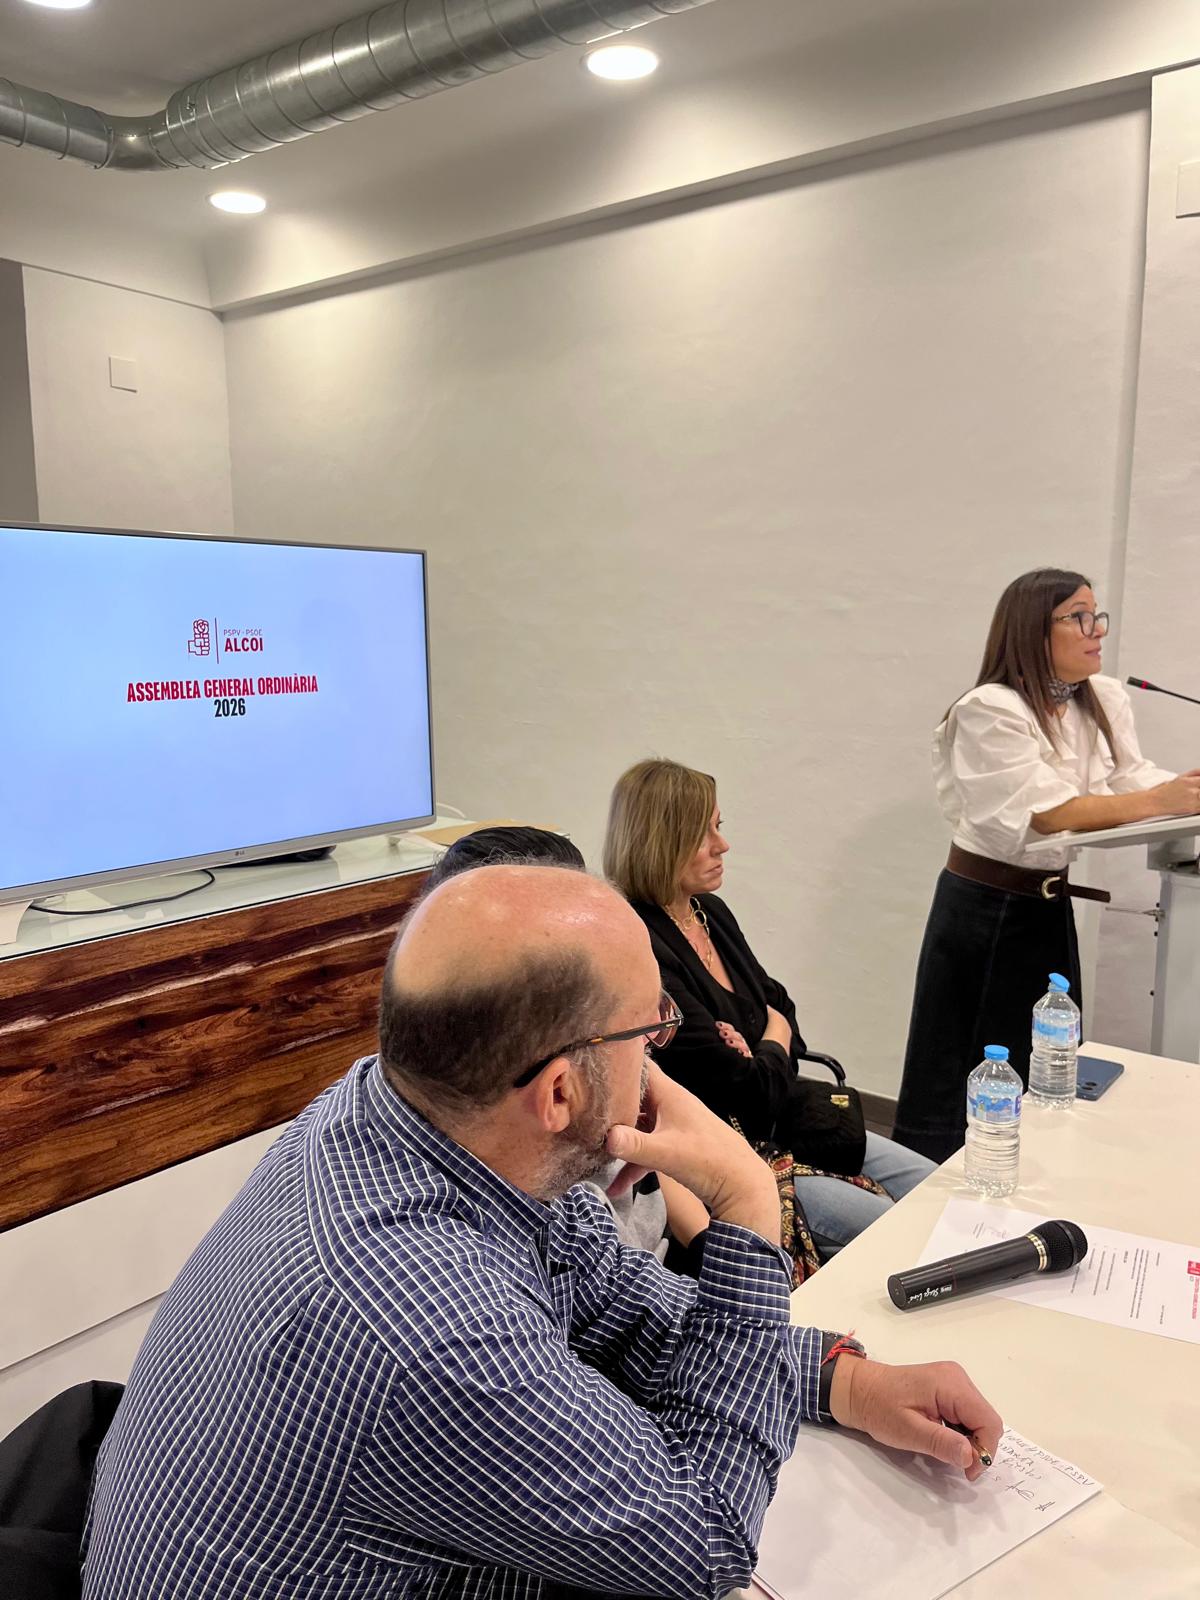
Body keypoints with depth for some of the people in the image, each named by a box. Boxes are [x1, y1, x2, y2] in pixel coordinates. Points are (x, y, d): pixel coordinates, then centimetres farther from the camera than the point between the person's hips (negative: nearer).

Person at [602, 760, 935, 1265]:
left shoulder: (712, 911, 6)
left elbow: (781, 1009, 14)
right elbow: (746, 1090, -23)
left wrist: (755, 1053, -10)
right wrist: (773, 1045, 0)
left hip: (791, 1125, 10)